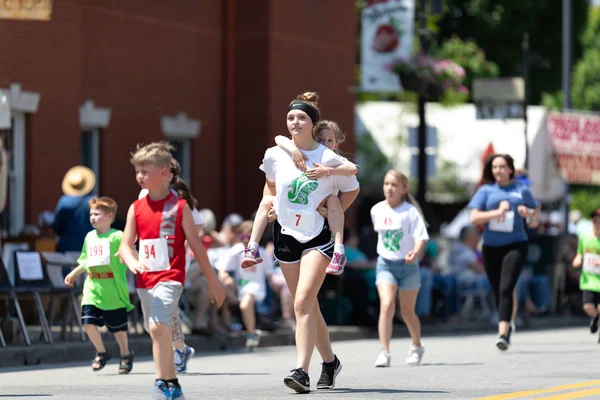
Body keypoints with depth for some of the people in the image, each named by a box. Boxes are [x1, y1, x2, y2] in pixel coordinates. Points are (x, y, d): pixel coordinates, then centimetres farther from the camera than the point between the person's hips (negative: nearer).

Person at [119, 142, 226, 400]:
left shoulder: (179, 206, -3)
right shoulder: (136, 208, 7)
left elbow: (196, 246, 1)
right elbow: (125, 245, 3)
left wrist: (213, 282, 4)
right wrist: (132, 262, -21)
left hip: (170, 278, -6)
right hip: (145, 281, 6)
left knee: (158, 325, -26)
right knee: (159, 332, 15)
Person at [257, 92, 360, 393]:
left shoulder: (328, 159, -10)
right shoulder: (275, 155, -1)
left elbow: (352, 189, 7)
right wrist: (270, 204, 6)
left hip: (317, 237, -4)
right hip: (286, 235, 4)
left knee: (303, 303, -18)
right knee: (308, 306, 12)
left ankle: (302, 371, -22)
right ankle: (329, 361, 31)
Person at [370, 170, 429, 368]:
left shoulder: (410, 211, -11)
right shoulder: (377, 210, 2)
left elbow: (421, 237, -18)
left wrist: (415, 252, -35)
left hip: (407, 264, -2)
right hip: (385, 264, 2)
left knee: (407, 312, 10)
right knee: (387, 305, -18)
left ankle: (417, 347, 34)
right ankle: (384, 352, -17)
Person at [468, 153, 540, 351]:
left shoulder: (521, 190, 8)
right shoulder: (485, 191, 6)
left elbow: (536, 211, 21)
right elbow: (474, 218, -3)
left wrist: (528, 212, -2)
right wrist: (497, 212, -15)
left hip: (516, 244, -2)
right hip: (491, 246, 2)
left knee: (506, 288, -18)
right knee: (498, 290, 10)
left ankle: (503, 333, -24)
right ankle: (508, 324, 36)